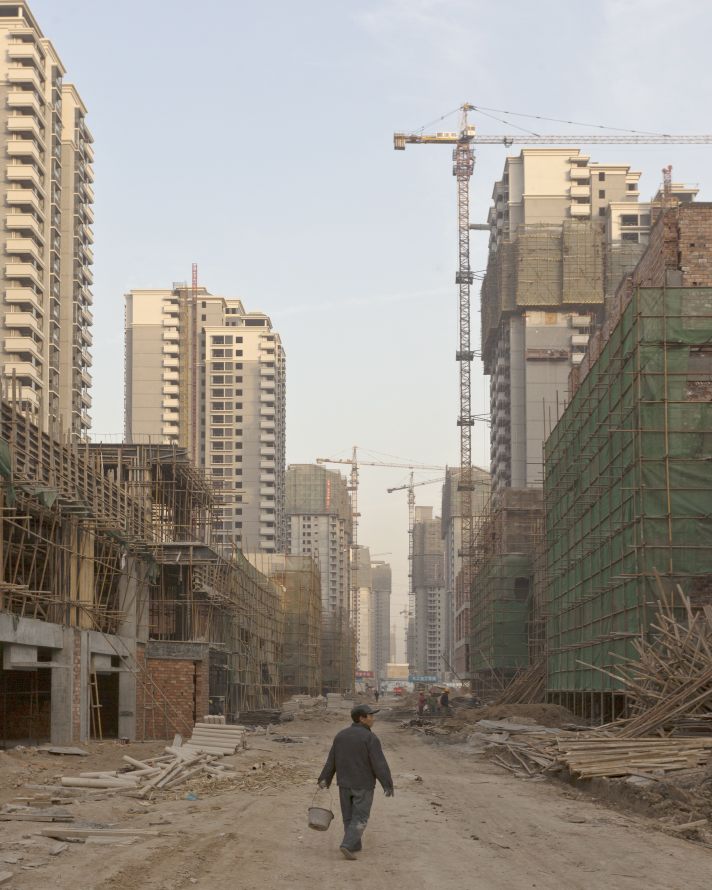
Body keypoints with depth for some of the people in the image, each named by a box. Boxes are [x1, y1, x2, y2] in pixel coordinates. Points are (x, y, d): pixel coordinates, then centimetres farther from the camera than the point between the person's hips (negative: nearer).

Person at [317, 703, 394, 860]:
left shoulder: (341, 735, 3)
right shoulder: (370, 738, -15)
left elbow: (331, 760, 7)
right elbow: (379, 763, -17)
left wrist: (324, 779, 11)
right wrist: (388, 785, -13)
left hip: (344, 784, 5)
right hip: (363, 785, -5)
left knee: (349, 816, 15)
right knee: (359, 818, 0)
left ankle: (355, 846, 23)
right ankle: (348, 846, -13)